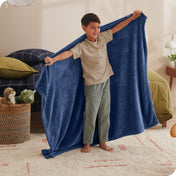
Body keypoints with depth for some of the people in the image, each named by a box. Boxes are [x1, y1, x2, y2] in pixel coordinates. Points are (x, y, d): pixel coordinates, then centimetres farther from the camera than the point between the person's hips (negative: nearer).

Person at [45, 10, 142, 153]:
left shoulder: (102, 38, 1)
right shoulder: (82, 47, -16)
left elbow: (116, 28, 11)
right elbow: (69, 53, -32)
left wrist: (132, 18, 15)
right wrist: (53, 59, -48)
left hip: (106, 82, 6)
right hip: (92, 86, -5)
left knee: (105, 114, 13)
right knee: (91, 115, 3)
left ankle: (103, 141, 26)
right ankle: (87, 143, 20)